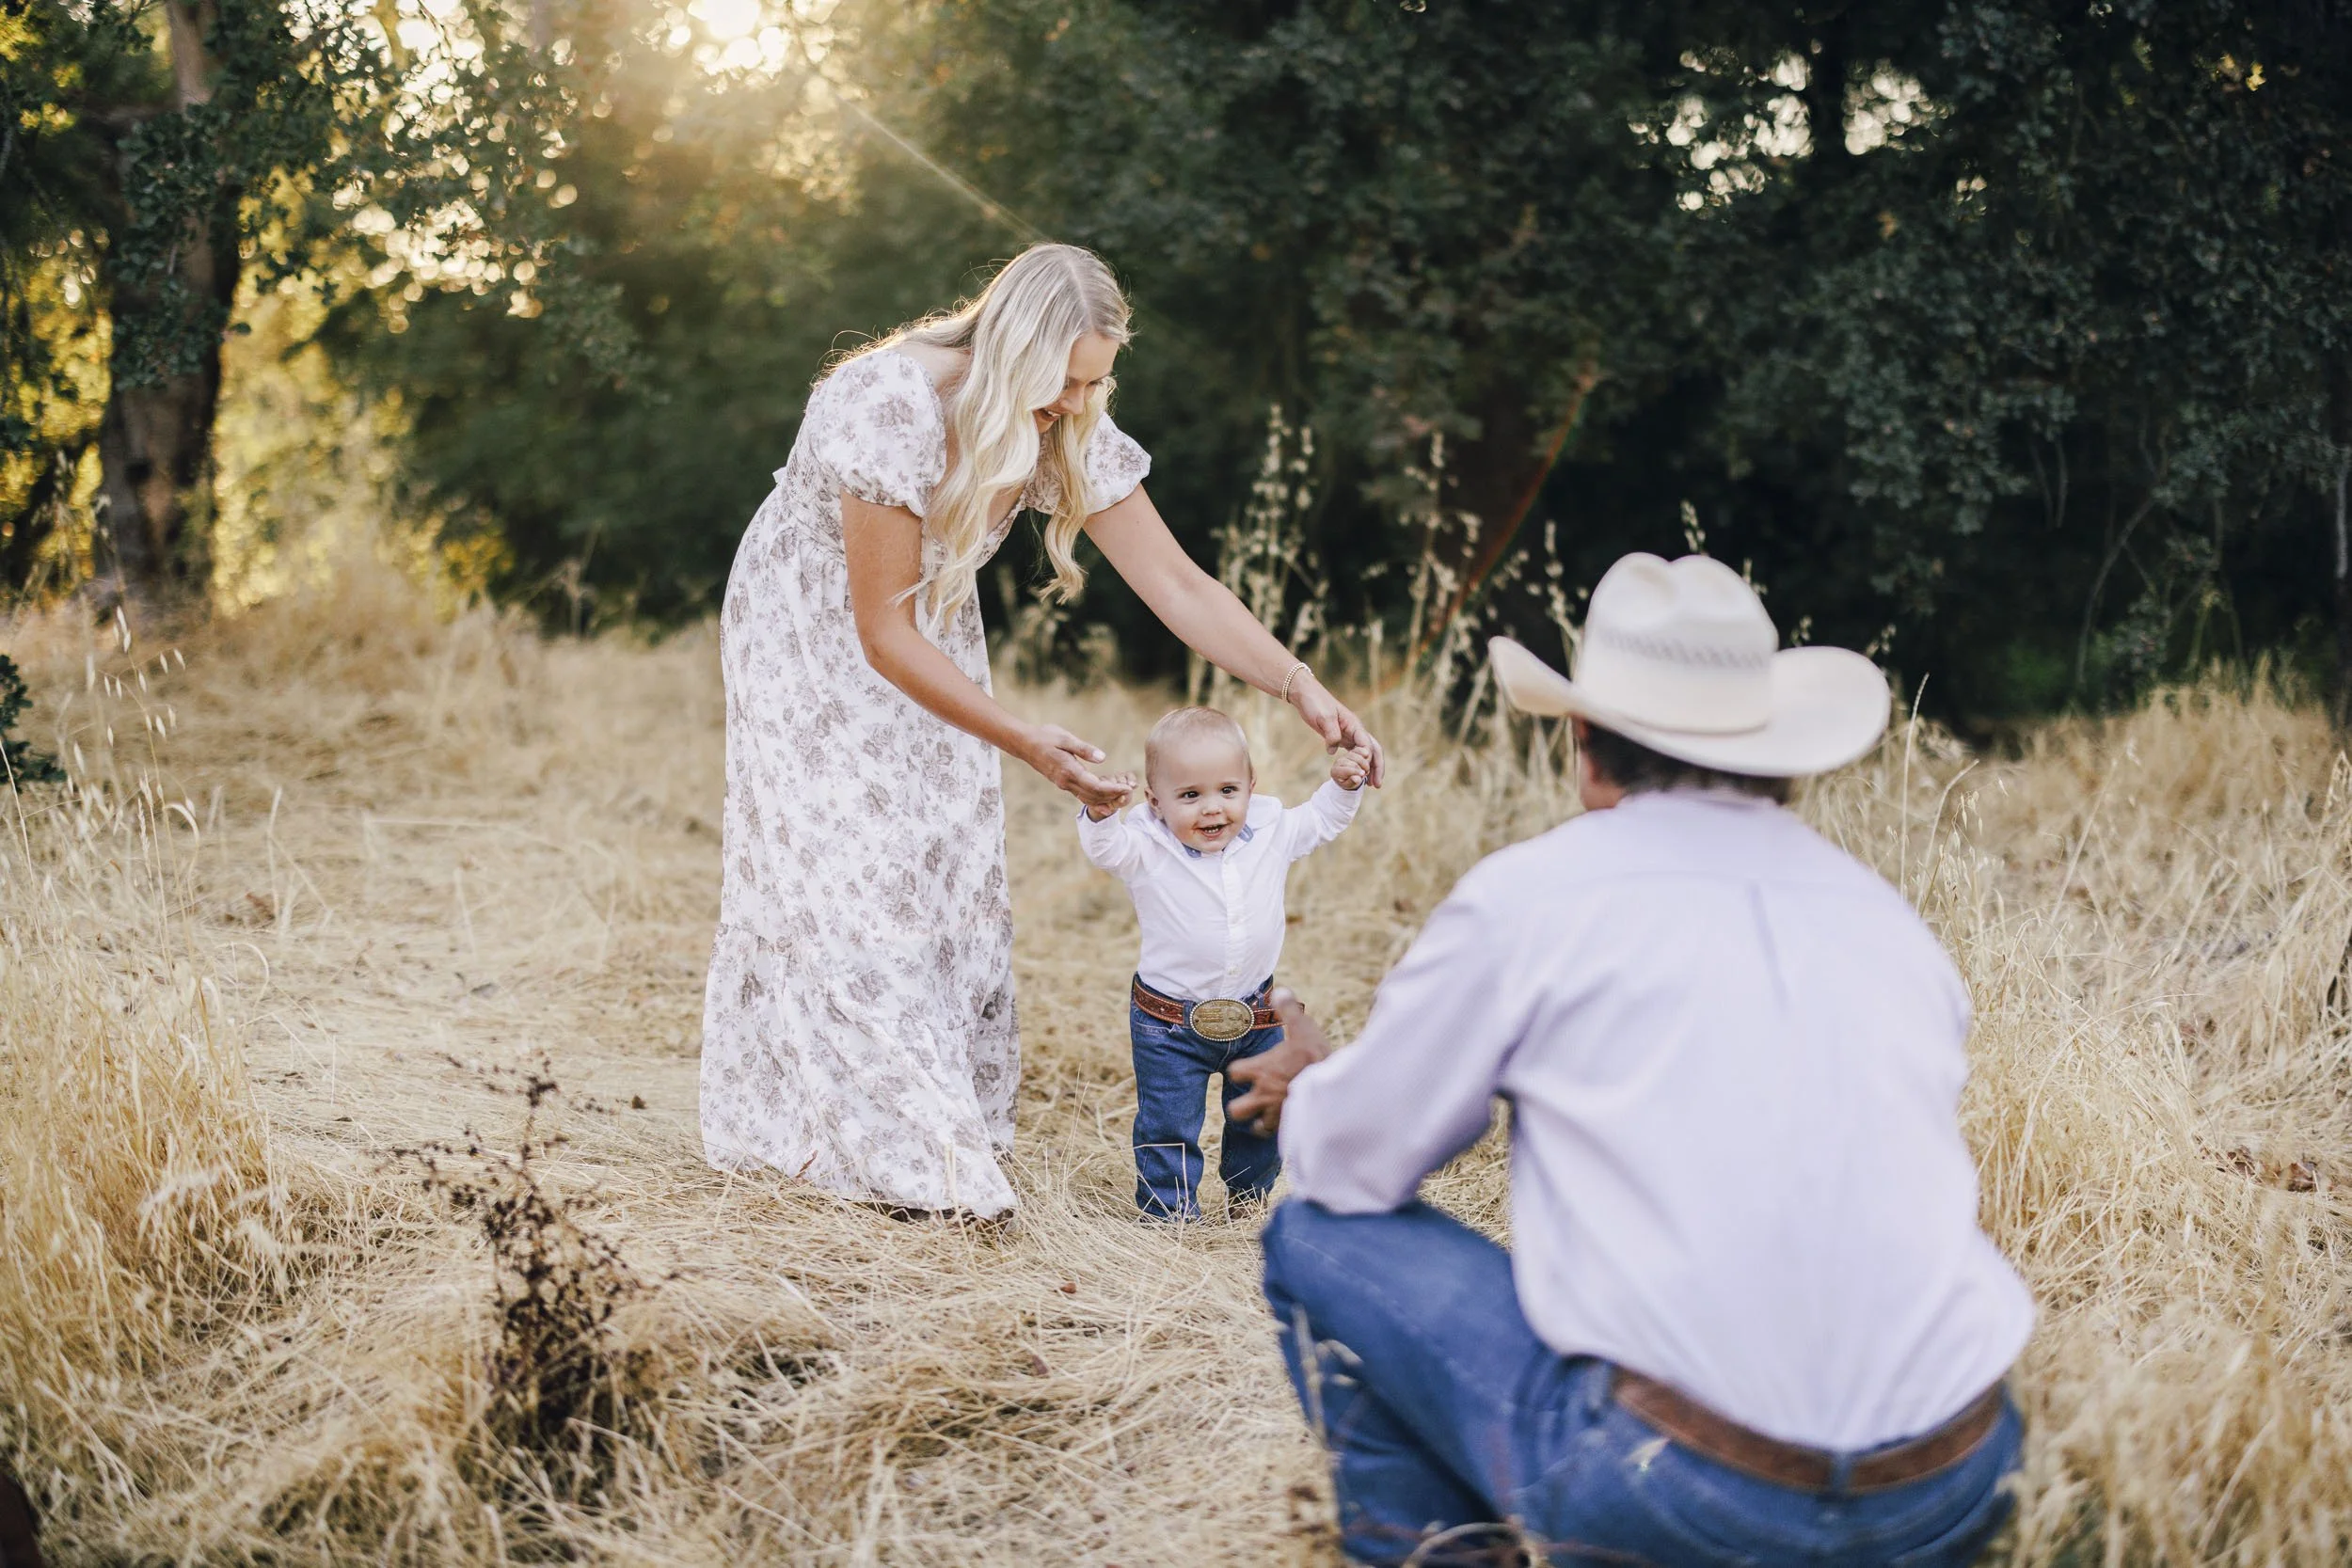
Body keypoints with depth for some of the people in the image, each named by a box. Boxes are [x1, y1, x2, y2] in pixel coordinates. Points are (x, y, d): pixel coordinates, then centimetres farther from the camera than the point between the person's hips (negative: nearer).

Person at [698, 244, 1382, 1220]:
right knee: (840, 877, -10)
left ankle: (950, 1123, 9)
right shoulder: (891, 407, -35)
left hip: (925, 635, 6)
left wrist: (1301, 688, -27)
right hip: (809, 636, -6)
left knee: (949, 864, 0)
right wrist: (1024, 742, -33)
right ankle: (899, 1154, -8)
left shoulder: (1070, 431, -17)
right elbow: (882, 631, -31)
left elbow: (1176, 584, -16)